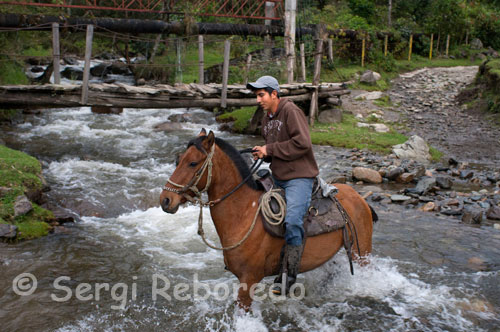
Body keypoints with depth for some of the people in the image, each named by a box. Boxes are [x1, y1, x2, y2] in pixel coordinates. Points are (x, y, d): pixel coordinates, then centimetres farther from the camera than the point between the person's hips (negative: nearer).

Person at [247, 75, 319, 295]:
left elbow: (302, 143, -21)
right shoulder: (266, 118, 15)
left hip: (299, 177, -9)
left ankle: (287, 275, -17)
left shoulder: (290, 111, -11)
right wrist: (262, 153, 2)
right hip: (277, 178, 9)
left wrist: (270, 149, -16)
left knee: (293, 221, -24)